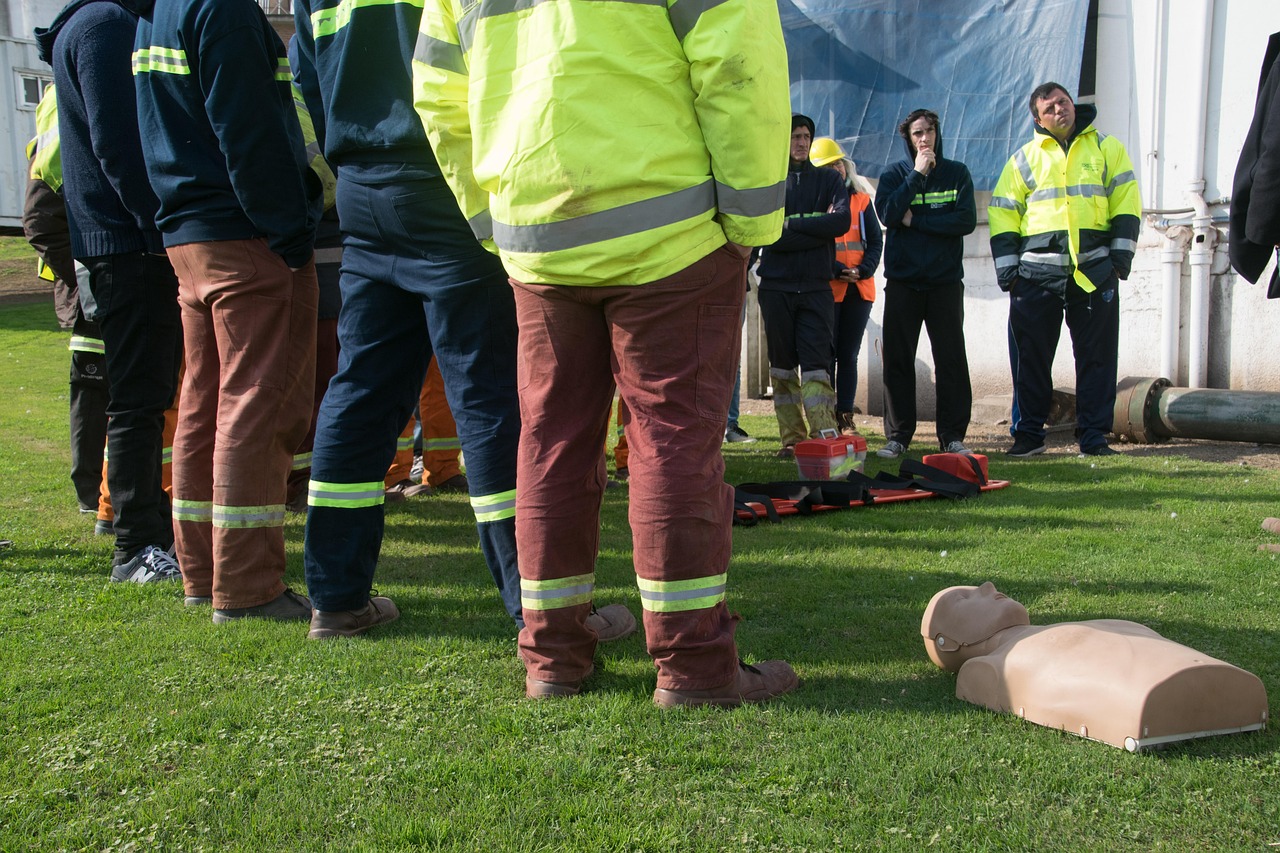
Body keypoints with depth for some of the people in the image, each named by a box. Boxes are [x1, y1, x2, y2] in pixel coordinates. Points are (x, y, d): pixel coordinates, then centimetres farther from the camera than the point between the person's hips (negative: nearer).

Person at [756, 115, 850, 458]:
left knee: (816, 365, -9)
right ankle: (791, 439, 9)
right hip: (776, 285, 1)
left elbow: (842, 220, -7)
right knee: (782, 365, 4)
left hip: (816, 287, 0)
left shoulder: (828, 179, 12)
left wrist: (792, 226, -9)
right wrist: (817, 231, -9)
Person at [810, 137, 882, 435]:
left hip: (859, 289, 3)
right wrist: (837, 271, -16)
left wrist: (863, 270, -10)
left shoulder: (862, 201, 13)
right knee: (827, 355, -3)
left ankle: (846, 418, 11)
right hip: (826, 288, -3)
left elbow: (875, 240, 8)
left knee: (848, 355, 7)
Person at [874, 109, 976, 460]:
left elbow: (967, 220, -8)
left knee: (951, 359, -1)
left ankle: (953, 436, 5)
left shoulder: (957, 173, 6)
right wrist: (917, 174, -11)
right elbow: (888, 214, -12)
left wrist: (915, 220, -10)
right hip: (903, 281, 0)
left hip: (946, 279, 0)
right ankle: (898, 436, 8)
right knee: (898, 360, 1)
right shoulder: (894, 174, 6)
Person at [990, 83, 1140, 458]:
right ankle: (1029, 434, 13)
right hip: (1036, 272, 0)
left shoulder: (1106, 148, 11)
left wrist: (1120, 257, -1)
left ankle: (1093, 435, 8)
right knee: (1031, 358, 3)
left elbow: (1126, 203, 9)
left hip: (1094, 270, 0)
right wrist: (1008, 270, 0)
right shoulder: (1024, 158, 11)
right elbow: (1002, 214, 8)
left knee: (1097, 356, 1)